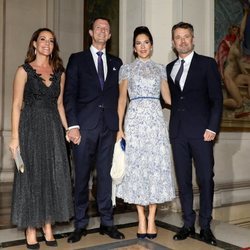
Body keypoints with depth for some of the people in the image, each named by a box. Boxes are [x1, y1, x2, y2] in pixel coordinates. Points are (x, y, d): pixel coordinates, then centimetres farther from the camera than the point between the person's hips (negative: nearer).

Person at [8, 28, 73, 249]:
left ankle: (48, 228, 18)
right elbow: (17, 105, -5)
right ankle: (31, 231, 14)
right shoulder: (24, 70, 0)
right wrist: (15, 136, -12)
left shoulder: (59, 73, 11)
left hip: (53, 128, 4)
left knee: (54, 176, 5)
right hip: (31, 128, -4)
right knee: (31, 177, 1)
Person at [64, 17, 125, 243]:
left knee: (106, 175, 6)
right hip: (85, 125, -2)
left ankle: (107, 222, 16)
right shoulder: (77, 59, 8)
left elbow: (118, 94, 13)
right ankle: (80, 224, 13)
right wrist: (73, 125, -10)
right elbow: (69, 94, 0)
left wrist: (119, 124, 3)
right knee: (82, 176, 3)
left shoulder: (116, 62, 17)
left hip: (109, 127, 2)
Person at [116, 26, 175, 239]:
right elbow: (122, 99, 4)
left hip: (155, 120, 2)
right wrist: (119, 127, -4)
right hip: (134, 120, -1)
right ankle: (141, 219, 10)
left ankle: (151, 218, 9)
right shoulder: (126, 69, 9)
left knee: (156, 166, -1)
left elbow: (167, 97, 14)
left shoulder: (160, 69, 14)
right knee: (136, 166, 0)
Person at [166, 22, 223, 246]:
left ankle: (205, 226, 13)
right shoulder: (169, 68, 16)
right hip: (178, 132, 4)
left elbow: (217, 98, -3)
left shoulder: (207, 64, 3)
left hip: (201, 131, -3)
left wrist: (212, 128, -11)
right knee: (183, 180, 7)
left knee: (205, 179, 0)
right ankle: (188, 224, 18)